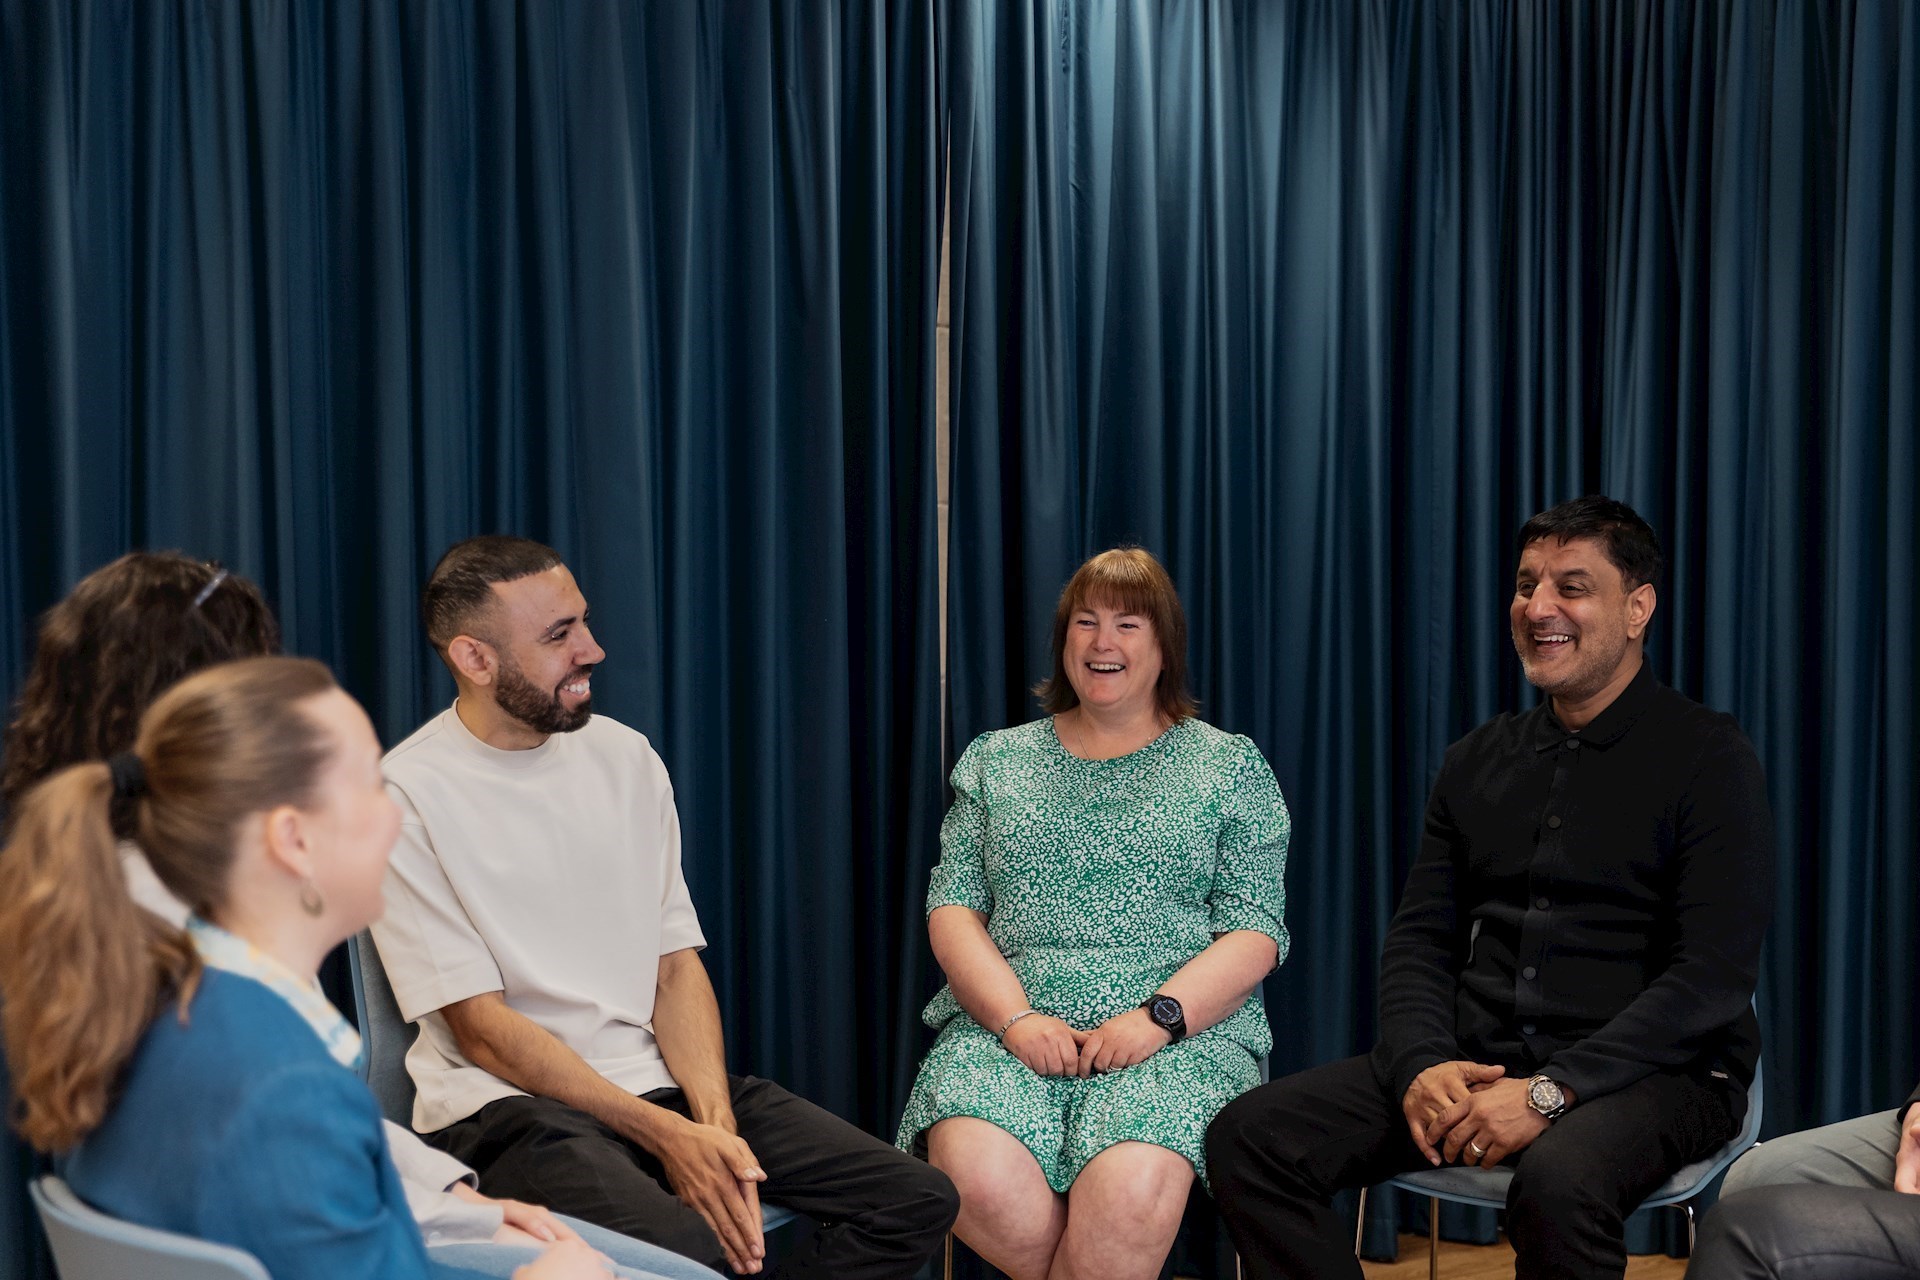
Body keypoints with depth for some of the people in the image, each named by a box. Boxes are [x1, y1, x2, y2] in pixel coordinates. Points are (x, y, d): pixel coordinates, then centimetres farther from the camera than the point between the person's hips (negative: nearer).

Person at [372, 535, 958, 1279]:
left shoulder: (626, 757, 10)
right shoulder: (409, 795, -8)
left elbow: (677, 966, 9)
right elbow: (481, 1028, -11)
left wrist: (716, 1121, -9)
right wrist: (666, 1136, -18)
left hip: (659, 1077, 6)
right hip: (510, 1101, -6)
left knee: (918, 1202, -9)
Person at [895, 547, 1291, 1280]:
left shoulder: (1230, 767, 12)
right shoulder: (996, 761, 18)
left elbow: (1256, 933, 4)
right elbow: (951, 909, 10)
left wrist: (1157, 1015, -13)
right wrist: (1015, 1016, -9)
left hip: (1180, 1033, -1)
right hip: (1008, 1025, 2)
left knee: (1133, 1188, -36)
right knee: (974, 1177, -32)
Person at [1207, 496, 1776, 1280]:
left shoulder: (1708, 759, -3)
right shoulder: (1479, 760, 15)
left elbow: (1711, 977, -12)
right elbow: (1419, 937, 13)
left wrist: (1551, 1091, -21)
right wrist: (1422, 1064, -8)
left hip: (1651, 1072, -5)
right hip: (1475, 1061, 5)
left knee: (1560, 1180, -40)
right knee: (1250, 1136, -14)